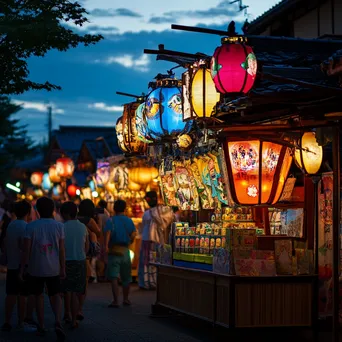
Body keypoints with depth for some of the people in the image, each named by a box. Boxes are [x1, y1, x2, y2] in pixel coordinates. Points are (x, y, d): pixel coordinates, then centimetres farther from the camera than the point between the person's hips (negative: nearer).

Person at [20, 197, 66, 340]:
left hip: (35, 268, -1)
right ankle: (57, 321, -13)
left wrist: (23, 268, 0)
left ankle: (41, 327, 19)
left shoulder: (31, 226, -7)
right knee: (55, 295, 11)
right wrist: (63, 268, 6)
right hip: (53, 268, 1)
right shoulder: (59, 226, -3)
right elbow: (62, 250, -3)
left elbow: (26, 249, -8)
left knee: (39, 296, 14)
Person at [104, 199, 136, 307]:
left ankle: (115, 301, -14)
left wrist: (106, 246, -29)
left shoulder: (111, 221, -4)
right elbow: (133, 235, -3)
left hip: (114, 250, -3)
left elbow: (107, 233, -20)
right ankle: (126, 299, 26)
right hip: (125, 250, 3)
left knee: (114, 277, -5)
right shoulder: (129, 221, 4)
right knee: (126, 277, 16)